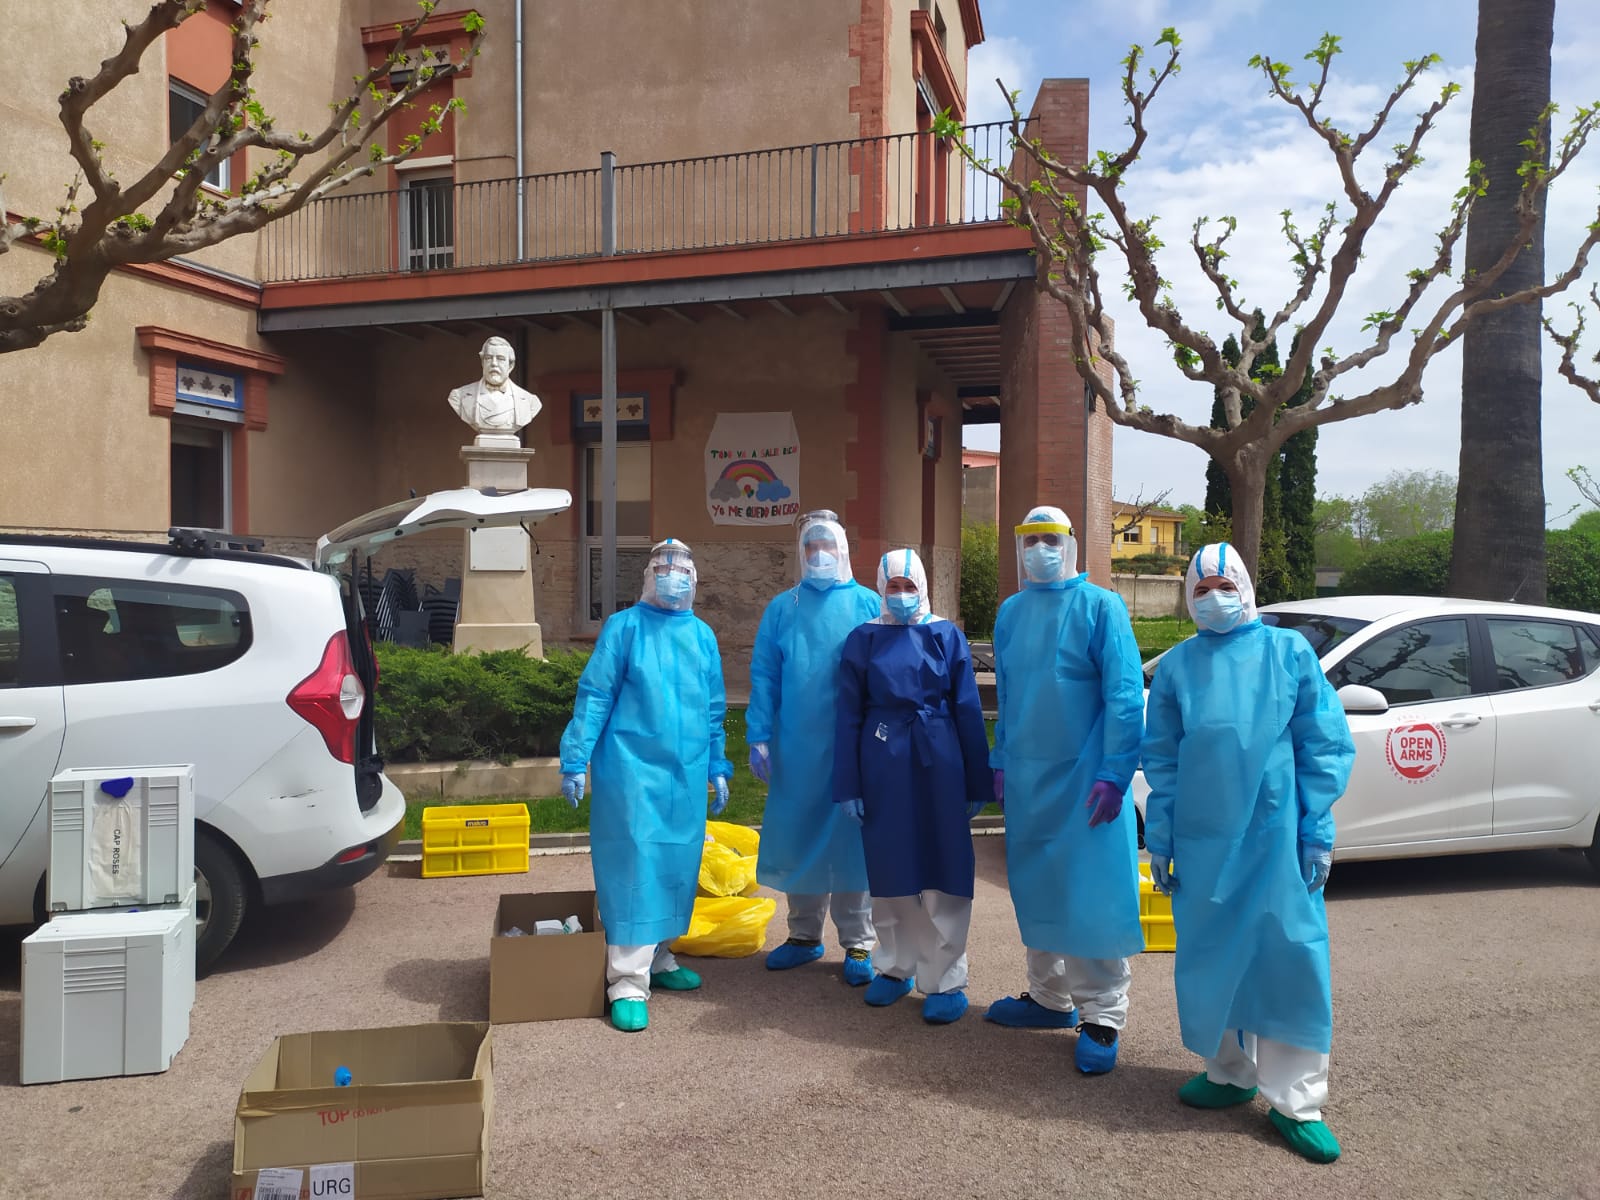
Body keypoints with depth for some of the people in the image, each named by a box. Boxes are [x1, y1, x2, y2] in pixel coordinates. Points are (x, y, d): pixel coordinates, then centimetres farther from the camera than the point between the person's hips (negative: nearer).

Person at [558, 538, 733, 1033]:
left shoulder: (703, 635, 10)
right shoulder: (624, 627, -3)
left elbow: (714, 709, 16)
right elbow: (593, 696, -6)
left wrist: (718, 768, 16)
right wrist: (575, 761, -11)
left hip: (686, 774, 5)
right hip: (633, 769, -5)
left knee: (676, 866, 11)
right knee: (634, 867, -5)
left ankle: (659, 958, 27)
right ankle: (628, 983, 0)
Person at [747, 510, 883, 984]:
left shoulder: (868, 604, 0)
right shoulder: (782, 608, 5)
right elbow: (763, 676, 3)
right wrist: (759, 737, -4)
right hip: (797, 748, 2)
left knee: (853, 840, 3)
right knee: (799, 839, 11)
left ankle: (858, 943, 16)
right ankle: (804, 935, 27)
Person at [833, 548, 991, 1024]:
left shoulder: (947, 636, 2)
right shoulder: (863, 640, 3)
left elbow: (968, 711, 2)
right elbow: (849, 715, 4)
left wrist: (977, 785, 0)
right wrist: (848, 786, 0)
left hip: (938, 765, -1)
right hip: (883, 765, 1)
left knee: (942, 869, 1)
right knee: (889, 868, 11)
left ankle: (945, 981, 12)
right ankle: (895, 967, 27)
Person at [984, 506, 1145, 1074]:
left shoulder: (1099, 606, -8)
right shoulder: (1011, 612, 10)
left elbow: (1125, 695, -12)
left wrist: (1114, 775, -18)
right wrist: (1001, 762, 13)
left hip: (1084, 780, -6)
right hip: (1026, 779, 6)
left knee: (1093, 896, -2)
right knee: (1036, 892, 14)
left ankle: (1101, 1016, 10)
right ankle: (1050, 997, 29)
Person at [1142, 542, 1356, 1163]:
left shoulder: (1289, 651, 2)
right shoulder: (1176, 665, 6)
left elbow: (1325, 745, 1)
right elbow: (1161, 758, 8)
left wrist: (1316, 828, -5)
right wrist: (1159, 838, 4)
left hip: (1277, 835, -2)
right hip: (1202, 839, 2)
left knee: (1291, 958, -1)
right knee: (1211, 957, 10)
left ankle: (1295, 1101, 10)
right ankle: (1229, 1071, 28)